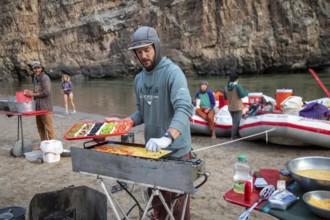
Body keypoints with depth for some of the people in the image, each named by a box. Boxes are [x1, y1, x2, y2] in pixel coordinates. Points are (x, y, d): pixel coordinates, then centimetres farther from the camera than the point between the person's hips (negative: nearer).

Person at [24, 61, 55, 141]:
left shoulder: (45, 77, -11)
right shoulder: (35, 78, 16)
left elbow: (46, 92, -19)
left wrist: (33, 94, -12)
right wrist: (29, 92, 4)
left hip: (45, 107, -9)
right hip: (38, 107, 9)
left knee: (48, 127, -6)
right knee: (40, 127, 15)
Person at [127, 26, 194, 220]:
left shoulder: (172, 72, -16)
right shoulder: (139, 78, 8)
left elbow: (184, 108, -29)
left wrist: (167, 138, -43)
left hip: (176, 149, -7)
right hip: (152, 148, 7)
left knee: (177, 201, 7)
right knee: (156, 198, 22)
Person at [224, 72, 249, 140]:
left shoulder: (226, 87, 3)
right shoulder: (237, 86, -13)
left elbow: (225, 97, 10)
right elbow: (242, 95, -17)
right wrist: (247, 92, 2)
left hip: (230, 108, 6)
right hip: (237, 107, -6)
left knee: (235, 122, 20)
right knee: (236, 122, 2)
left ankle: (236, 135, 26)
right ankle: (233, 137, 3)